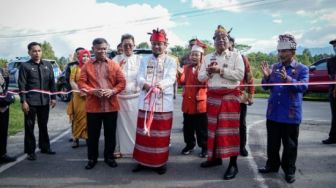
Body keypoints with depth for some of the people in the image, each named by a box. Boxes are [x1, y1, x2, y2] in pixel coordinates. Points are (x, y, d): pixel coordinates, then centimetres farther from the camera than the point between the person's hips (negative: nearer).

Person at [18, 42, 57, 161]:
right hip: (30, 102, -3)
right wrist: (23, 101, -12)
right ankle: (30, 151, 14)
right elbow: (22, 85, -6)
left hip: (45, 101, 4)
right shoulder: (25, 66, -2)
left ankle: (45, 147, 28)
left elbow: (52, 82, 10)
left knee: (43, 126, 15)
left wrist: (53, 97, 5)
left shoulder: (48, 65, 8)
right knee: (29, 127, 4)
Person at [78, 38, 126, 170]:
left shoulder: (114, 65, 6)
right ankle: (92, 158, 23)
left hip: (111, 106, 1)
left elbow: (122, 82, 3)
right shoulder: (87, 66, 5)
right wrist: (93, 91, -18)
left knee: (110, 134, 9)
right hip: (93, 106, 0)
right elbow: (81, 82, -1)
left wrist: (112, 91, -15)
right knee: (93, 134, 8)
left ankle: (109, 157, 26)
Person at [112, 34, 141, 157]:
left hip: (136, 96, 0)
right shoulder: (116, 59, 4)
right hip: (120, 96, 1)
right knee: (121, 123, 4)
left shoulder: (139, 59, 4)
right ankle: (121, 148, 15)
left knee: (135, 123, 2)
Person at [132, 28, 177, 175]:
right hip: (145, 101, 3)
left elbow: (170, 78, -10)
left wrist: (160, 85, -30)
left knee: (161, 133, 5)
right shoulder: (144, 60, 13)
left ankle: (161, 162, 19)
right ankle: (143, 160, 23)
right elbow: (140, 77, 1)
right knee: (143, 132, 9)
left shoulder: (171, 61, 4)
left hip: (164, 102, -2)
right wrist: (145, 84, -22)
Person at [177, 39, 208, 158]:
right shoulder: (186, 67, 9)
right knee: (188, 126, 12)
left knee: (201, 127, 4)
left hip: (200, 101, -4)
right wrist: (180, 74, -18)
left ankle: (204, 147, 15)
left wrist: (199, 71, -24)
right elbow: (181, 82, 1)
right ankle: (189, 145, 27)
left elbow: (205, 84, -15)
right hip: (187, 101, 4)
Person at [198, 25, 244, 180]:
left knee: (229, 128, -5)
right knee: (214, 127, 10)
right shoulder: (208, 58, 13)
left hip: (230, 96, -4)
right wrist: (209, 72, -12)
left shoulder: (236, 56, 1)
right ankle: (215, 157, 25)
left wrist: (221, 70, -17)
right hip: (212, 96, 5)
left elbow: (240, 75, -13)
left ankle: (233, 164, 2)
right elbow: (200, 77, 9)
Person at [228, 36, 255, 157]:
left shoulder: (242, 58, 2)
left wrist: (250, 95, -1)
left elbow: (249, 78, 2)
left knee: (241, 123, 11)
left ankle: (242, 146, 25)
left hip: (241, 97, 0)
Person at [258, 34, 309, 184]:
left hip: (291, 114, -3)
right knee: (272, 143, 14)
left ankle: (289, 170, 22)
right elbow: (266, 87, 6)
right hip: (273, 112, 4)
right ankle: (272, 165, 30)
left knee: (290, 145, 8)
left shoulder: (302, 69, -3)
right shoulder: (274, 67, 7)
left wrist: (287, 79, -31)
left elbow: (303, 87, -17)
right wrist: (266, 77, -13)